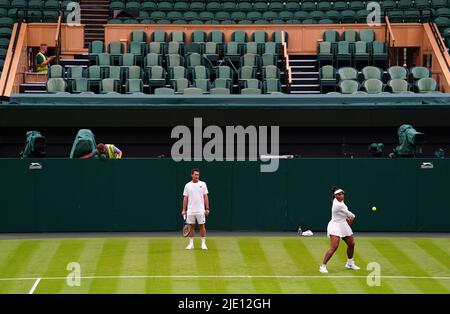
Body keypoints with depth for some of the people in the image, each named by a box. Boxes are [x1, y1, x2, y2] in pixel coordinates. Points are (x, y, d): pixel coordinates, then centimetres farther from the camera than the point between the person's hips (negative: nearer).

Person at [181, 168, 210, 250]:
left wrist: (207, 208, -4)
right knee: (191, 226, 4)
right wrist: (183, 210, 1)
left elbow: (205, 197, 2)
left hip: (200, 210, -1)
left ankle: (203, 244, 6)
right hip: (190, 210, 1)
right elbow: (185, 198, 6)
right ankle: (191, 244, 11)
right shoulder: (187, 185, 5)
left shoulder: (202, 184, 2)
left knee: (202, 226, 0)